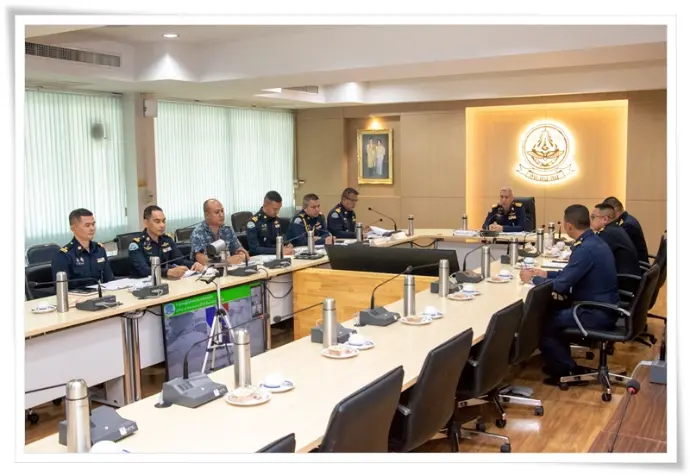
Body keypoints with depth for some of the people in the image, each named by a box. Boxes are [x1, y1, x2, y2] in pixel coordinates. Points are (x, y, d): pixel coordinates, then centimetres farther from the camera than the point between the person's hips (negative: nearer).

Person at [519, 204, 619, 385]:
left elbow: (561, 285, -23)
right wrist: (546, 274, 18)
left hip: (596, 314, -10)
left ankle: (568, 371, 6)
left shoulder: (586, 248, -24)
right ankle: (561, 360, 28)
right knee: (553, 310, 22)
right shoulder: (594, 241, 7)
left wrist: (533, 279, -7)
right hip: (602, 308, 10)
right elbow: (572, 274, 20)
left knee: (541, 324, -4)